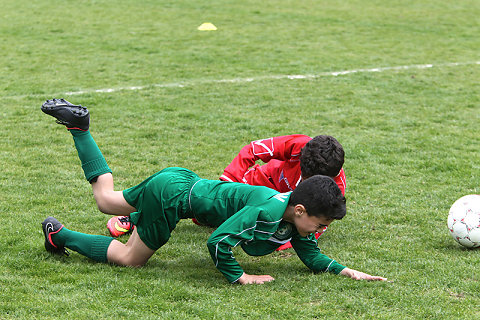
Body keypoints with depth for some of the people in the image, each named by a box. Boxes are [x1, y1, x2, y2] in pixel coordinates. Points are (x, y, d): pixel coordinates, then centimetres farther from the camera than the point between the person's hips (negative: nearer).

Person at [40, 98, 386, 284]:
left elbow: (312, 256, 7)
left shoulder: (295, 213, -4)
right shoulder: (267, 211, -30)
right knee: (130, 258, 5)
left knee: (107, 200, 27)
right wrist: (240, 277, -23)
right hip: (172, 195, -9)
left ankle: (79, 125, 27)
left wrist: (346, 271, -5)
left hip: (181, 180, 9)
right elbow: (218, 241, -32)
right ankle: (60, 236, 12)